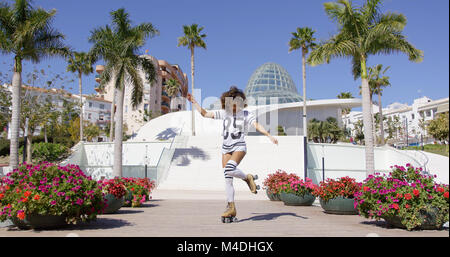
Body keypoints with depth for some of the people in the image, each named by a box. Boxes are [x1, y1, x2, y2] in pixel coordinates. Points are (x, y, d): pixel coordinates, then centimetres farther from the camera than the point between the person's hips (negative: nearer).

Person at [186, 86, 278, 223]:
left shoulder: (246, 113, 0)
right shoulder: (224, 113, 9)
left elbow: (257, 126, -10)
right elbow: (205, 114, 14)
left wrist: (269, 136, -24)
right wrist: (194, 102, 12)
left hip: (239, 146, -4)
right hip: (226, 148, 4)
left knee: (229, 169, -30)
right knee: (227, 179, -1)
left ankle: (247, 178, -1)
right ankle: (231, 208, 6)